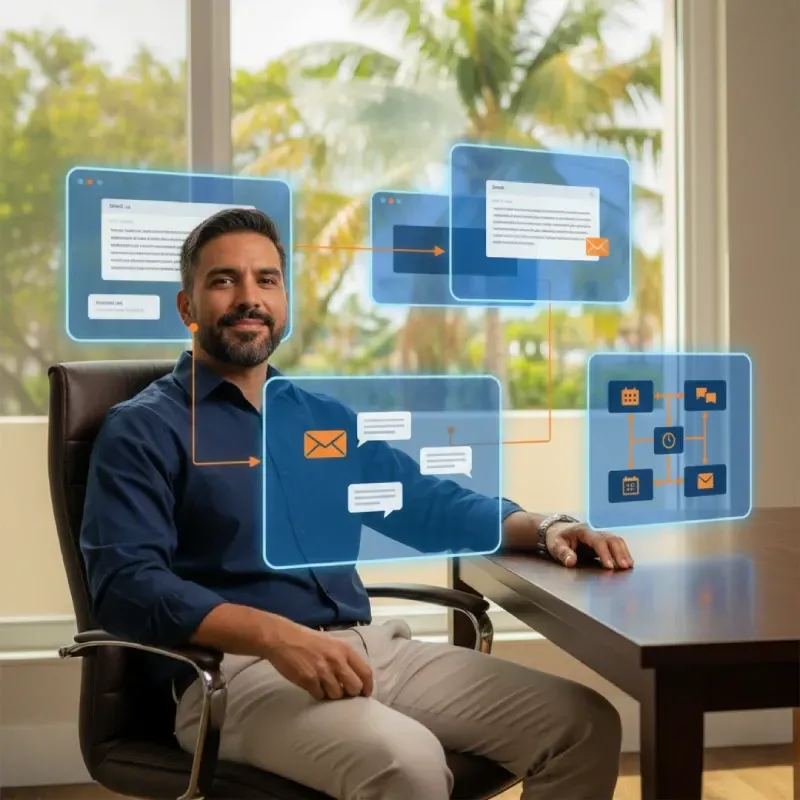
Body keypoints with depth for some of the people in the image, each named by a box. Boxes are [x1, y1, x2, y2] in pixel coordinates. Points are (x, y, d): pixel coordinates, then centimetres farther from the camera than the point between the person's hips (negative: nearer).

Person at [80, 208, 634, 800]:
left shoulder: (321, 416, 20)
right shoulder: (143, 429, -1)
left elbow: (425, 499, 19)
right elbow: (126, 584, -13)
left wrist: (543, 528, 2)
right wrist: (276, 635, -27)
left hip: (371, 648, 6)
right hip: (237, 671, -6)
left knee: (584, 723, -6)